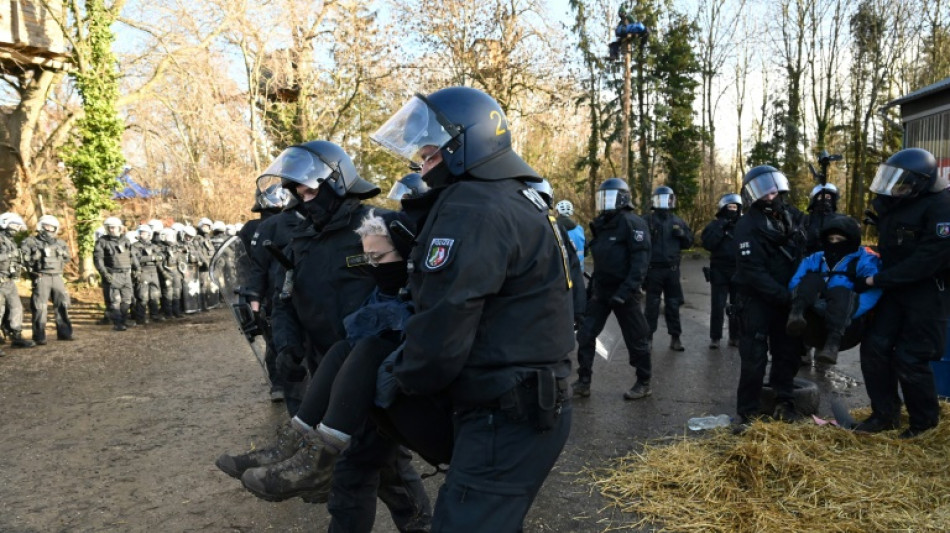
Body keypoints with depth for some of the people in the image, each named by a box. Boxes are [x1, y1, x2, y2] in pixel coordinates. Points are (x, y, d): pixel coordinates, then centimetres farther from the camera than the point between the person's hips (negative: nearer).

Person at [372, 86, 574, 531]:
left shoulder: (473, 209, -18)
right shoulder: (519, 199, 15)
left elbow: (443, 325, -22)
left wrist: (404, 378, -2)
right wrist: (401, 308, 8)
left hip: (507, 418, -10)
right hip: (531, 404, 10)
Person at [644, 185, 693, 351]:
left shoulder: (678, 221, 10)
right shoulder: (648, 221, -2)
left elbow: (689, 241, 16)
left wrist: (682, 234, -6)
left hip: (672, 269, 3)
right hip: (654, 269, -3)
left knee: (673, 305, 9)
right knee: (652, 305, 2)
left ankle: (675, 337, 16)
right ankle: (648, 337, 9)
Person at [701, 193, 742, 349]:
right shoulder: (715, 225, 1)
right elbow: (707, 243, -16)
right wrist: (721, 227, -17)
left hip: (738, 271, 3)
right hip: (720, 272, -3)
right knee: (718, 306, -4)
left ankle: (735, 336, 18)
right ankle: (715, 337, 4)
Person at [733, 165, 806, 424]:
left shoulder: (790, 216, 8)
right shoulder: (748, 225, -15)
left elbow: (804, 253, 15)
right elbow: (753, 271, -21)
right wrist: (783, 296, -24)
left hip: (786, 298, 7)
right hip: (758, 299, -6)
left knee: (789, 352, 14)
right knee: (755, 358, -4)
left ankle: (784, 402, 29)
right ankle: (748, 412, 7)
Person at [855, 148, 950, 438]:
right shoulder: (891, 204, 7)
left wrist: (876, 280, -24)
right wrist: (869, 268, 9)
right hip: (895, 287, 8)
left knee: (910, 360, -5)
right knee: (874, 347, 1)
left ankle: (925, 422, 18)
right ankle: (884, 414, 15)